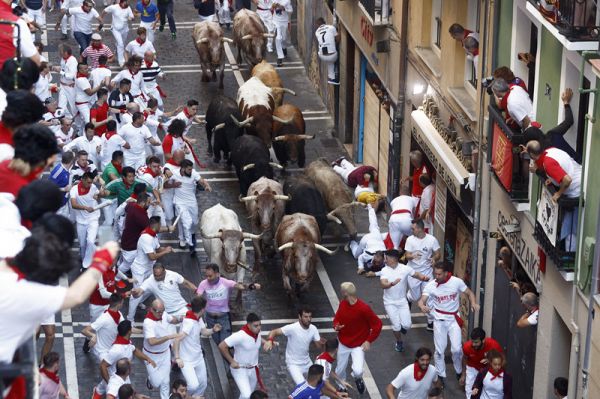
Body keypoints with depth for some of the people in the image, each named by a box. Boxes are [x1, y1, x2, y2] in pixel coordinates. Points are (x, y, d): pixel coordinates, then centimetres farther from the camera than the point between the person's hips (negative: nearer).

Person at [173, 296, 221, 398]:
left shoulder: (199, 318, -1)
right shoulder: (189, 322, -29)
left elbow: (204, 332, 9)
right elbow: (177, 340, -31)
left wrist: (213, 330, -12)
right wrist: (177, 358, -32)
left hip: (199, 358, 9)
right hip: (187, 361, -9)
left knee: (203, 384, 12)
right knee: (194, 386, -18)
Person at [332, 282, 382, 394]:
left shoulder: (364, 308, -25)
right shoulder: (342, 304, -7)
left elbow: (377, 325, -17)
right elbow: (337, 317, 11)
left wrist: (369, 341, -17)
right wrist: (336, 326, -11)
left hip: (358, 345, -5)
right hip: (343, 344, 5)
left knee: (358, 371, -21)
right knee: (340, 371, 14)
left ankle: (358, 378, 17)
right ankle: (341, 389, 43)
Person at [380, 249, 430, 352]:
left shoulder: (405, 268, -10)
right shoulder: (384, 270, -11)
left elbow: (417, 275, 1)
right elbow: (383, 285, -25)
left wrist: (424, 277, -22)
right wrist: (392, 283, -46)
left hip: (402, 301, 1)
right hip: (390, 303, -1)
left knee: (407, 325, -7)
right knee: (396, 326, -5)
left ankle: (403, 326, 32)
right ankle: (399, 342, 25)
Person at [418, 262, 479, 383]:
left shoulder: (457, 282, -12)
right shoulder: (431, 286, -13)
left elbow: (469, 293, -1)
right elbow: (422, 300, -21)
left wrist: (473, 303, -22)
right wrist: (422, 306, -46)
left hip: (454, 319, 0)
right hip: (439, 320, 0)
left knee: (456, 349, -4)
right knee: (440, 350, 5)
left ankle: (459, 372, 22)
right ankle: (440, 375, 22)